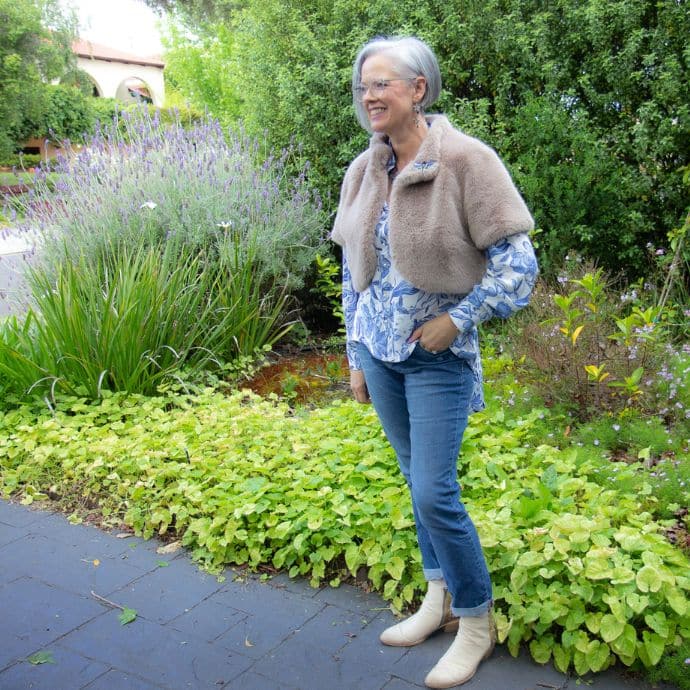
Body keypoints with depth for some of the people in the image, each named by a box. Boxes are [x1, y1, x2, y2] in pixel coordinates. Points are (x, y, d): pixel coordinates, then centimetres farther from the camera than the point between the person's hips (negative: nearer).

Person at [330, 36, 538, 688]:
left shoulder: (467, 161, -14)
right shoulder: (363, 171, 4)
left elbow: (517, 264, -13)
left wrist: (453, 321, -14)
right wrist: (356, 356, 12)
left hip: (438, 358, -5)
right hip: (380, 353, 6)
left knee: (434, 494, -5)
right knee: (418, 482, 16)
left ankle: (476, 622, 18)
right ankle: (438, 599, 34)